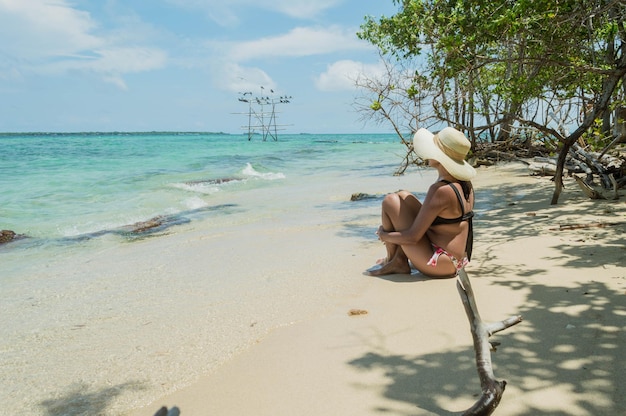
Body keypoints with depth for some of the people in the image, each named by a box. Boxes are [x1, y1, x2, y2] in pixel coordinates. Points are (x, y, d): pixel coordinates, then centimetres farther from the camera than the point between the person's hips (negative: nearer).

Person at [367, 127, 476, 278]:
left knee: (390, 201, -7)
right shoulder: (465, 183, 3)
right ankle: (400, 258, 11)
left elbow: (413, 237, -22)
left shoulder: (440, 190, -24)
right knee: (403, 196, 12)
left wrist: (384, 235, -3)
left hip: (439, 265, -9)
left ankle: (394, 261, 10)